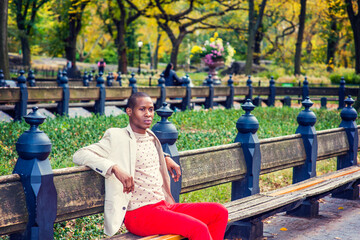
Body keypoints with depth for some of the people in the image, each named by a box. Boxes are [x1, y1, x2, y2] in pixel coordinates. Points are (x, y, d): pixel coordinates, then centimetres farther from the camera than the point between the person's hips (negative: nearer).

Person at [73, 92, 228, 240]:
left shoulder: (150, 137, 16)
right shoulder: (117, 138, -7)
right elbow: (79, 155, -15)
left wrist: (166, 158, 21)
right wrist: (115, 168, -29)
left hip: (164, 206, 8)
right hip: (139, 212, -8)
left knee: (220, 212, -1)